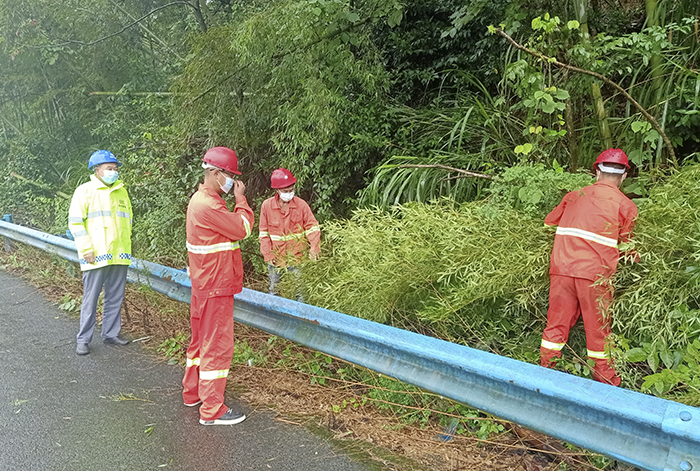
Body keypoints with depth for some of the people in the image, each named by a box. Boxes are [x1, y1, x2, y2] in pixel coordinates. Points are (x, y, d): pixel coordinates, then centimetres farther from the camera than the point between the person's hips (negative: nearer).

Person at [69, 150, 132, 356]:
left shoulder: (122, 192, 15)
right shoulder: (85, 191, -3)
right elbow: (75, 222, -7)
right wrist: (87, 249, -13)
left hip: (119, 255, 6)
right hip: (96, 257, -5)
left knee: (115, 298, 11)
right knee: (91, 299, -1)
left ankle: (111, 333, 23)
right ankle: (83, 340, 8)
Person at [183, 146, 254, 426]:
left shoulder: (200, 200, 13)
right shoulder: (208, 205, -22)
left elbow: (232, 225, 14)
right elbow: (242, 229, -17)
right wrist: (241, 200, -9)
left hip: (204, 284, 11)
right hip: (215, 286, -11)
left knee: (202, 338, 21)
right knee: (217, 345, -5)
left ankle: (192, 392, 34)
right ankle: (212, 410, 2)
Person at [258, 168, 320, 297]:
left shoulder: (301, 204, -6)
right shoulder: (267, 205, -6)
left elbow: (312, 226, -3)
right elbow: (263, 232, -1)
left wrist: (314, 248, -16)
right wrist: (267, 254, -6)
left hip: (296, 256, -1)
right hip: (276, 257, 1)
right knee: (274, 289, 13)